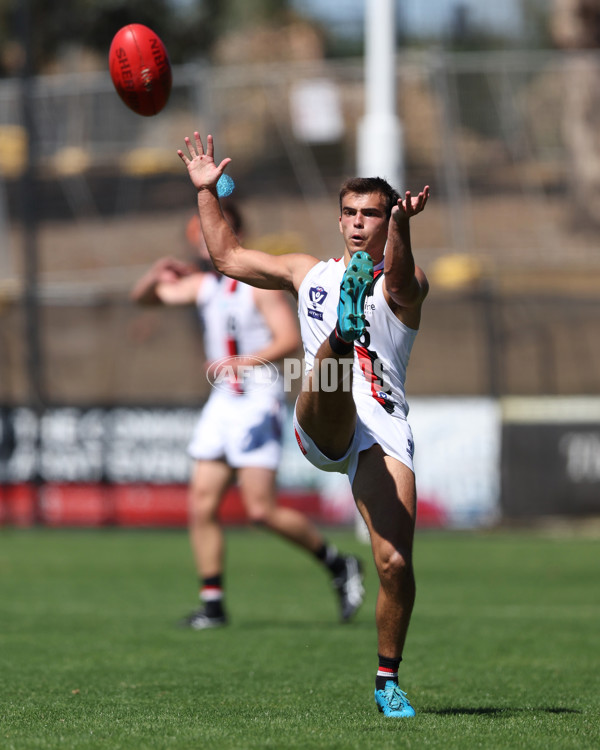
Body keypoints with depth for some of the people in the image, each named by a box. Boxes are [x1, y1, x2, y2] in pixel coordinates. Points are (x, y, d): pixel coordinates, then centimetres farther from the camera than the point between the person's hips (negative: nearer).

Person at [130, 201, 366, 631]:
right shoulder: (203, 285, 12)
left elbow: (290, 339, -19)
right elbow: (142, 297, 19)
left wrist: (245, 361, -32)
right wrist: (158, 274, -2)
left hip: (259, 401, -7)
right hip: (222, 402, 7)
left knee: (261, 510, -12)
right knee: (202, 506, -2)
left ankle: (338, 565, 6)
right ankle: (213, 603, 3)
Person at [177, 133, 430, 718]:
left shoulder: (407, 281, 10)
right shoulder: (309, 272, 25)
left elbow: (400, 284, -17)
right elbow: (227, 257, 35)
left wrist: (401, 226, -36)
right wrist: (207, 193, 27)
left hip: (382, 430, -2)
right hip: (319, 425, 2)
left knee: (395, 563, -13)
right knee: (330, 382, -35)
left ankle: (388, 680, 3)